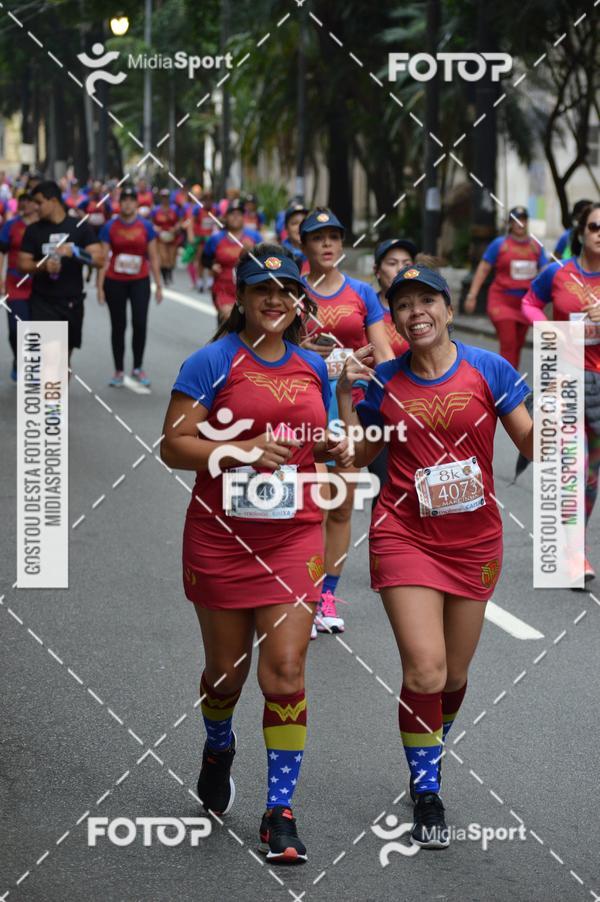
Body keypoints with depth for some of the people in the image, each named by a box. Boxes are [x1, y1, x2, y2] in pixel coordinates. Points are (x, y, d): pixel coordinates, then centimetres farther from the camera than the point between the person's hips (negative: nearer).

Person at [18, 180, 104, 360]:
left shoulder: (80, 227, -1)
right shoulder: (34, 230, 2)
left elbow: (99, 260, -8)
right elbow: (22, 264, 1)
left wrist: (75, 252, -25)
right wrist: (42, 266, -20)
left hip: (72, 301, 1)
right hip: (42, 301, -1)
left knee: (65, 353, 14)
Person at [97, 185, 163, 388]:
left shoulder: (146, 226, 2)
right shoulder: (110, 227, -1)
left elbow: (153, 258, 6)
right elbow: (103, 259, 0)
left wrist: (159, 285, 4)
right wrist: (100, 287, -5)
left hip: (140, 281, 0)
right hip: (115, 282, 0)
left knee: (140, 323, -9)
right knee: (118, 326, 6)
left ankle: (138, 368, 6)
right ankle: (119, 371, 14)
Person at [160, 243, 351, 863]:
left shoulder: (313, 367, 10)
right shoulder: (213, 361, -6)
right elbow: (173, 445, -10)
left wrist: (334, 450, 3)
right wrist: (240, 450, -22)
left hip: (293, 534, 2)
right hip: (221, 533, -2)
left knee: (285, 670, -8)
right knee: (226, 669, 11)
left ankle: (280, 811, -2)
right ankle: (218, 749, 45)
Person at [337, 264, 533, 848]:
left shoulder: (487, 369, -3)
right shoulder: (383, 381, 0)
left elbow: (534, 445, -2)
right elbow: (358, 456, 8)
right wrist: (346, 395, -3)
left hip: (474, 541, 1)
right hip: (405, 535, -1)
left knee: (454, 675, 12)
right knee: (425, 669, -15)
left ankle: (430, 755, 43)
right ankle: (426, 796, 1)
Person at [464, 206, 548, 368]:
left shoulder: (536, 246, 8)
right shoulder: (499, 244, -1)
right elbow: (483, 270, 1)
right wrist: (472, 296, -4)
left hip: (525, 302, 4)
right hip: (502, 299, -4)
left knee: (518, 345, 10)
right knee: (508, 343, -13)